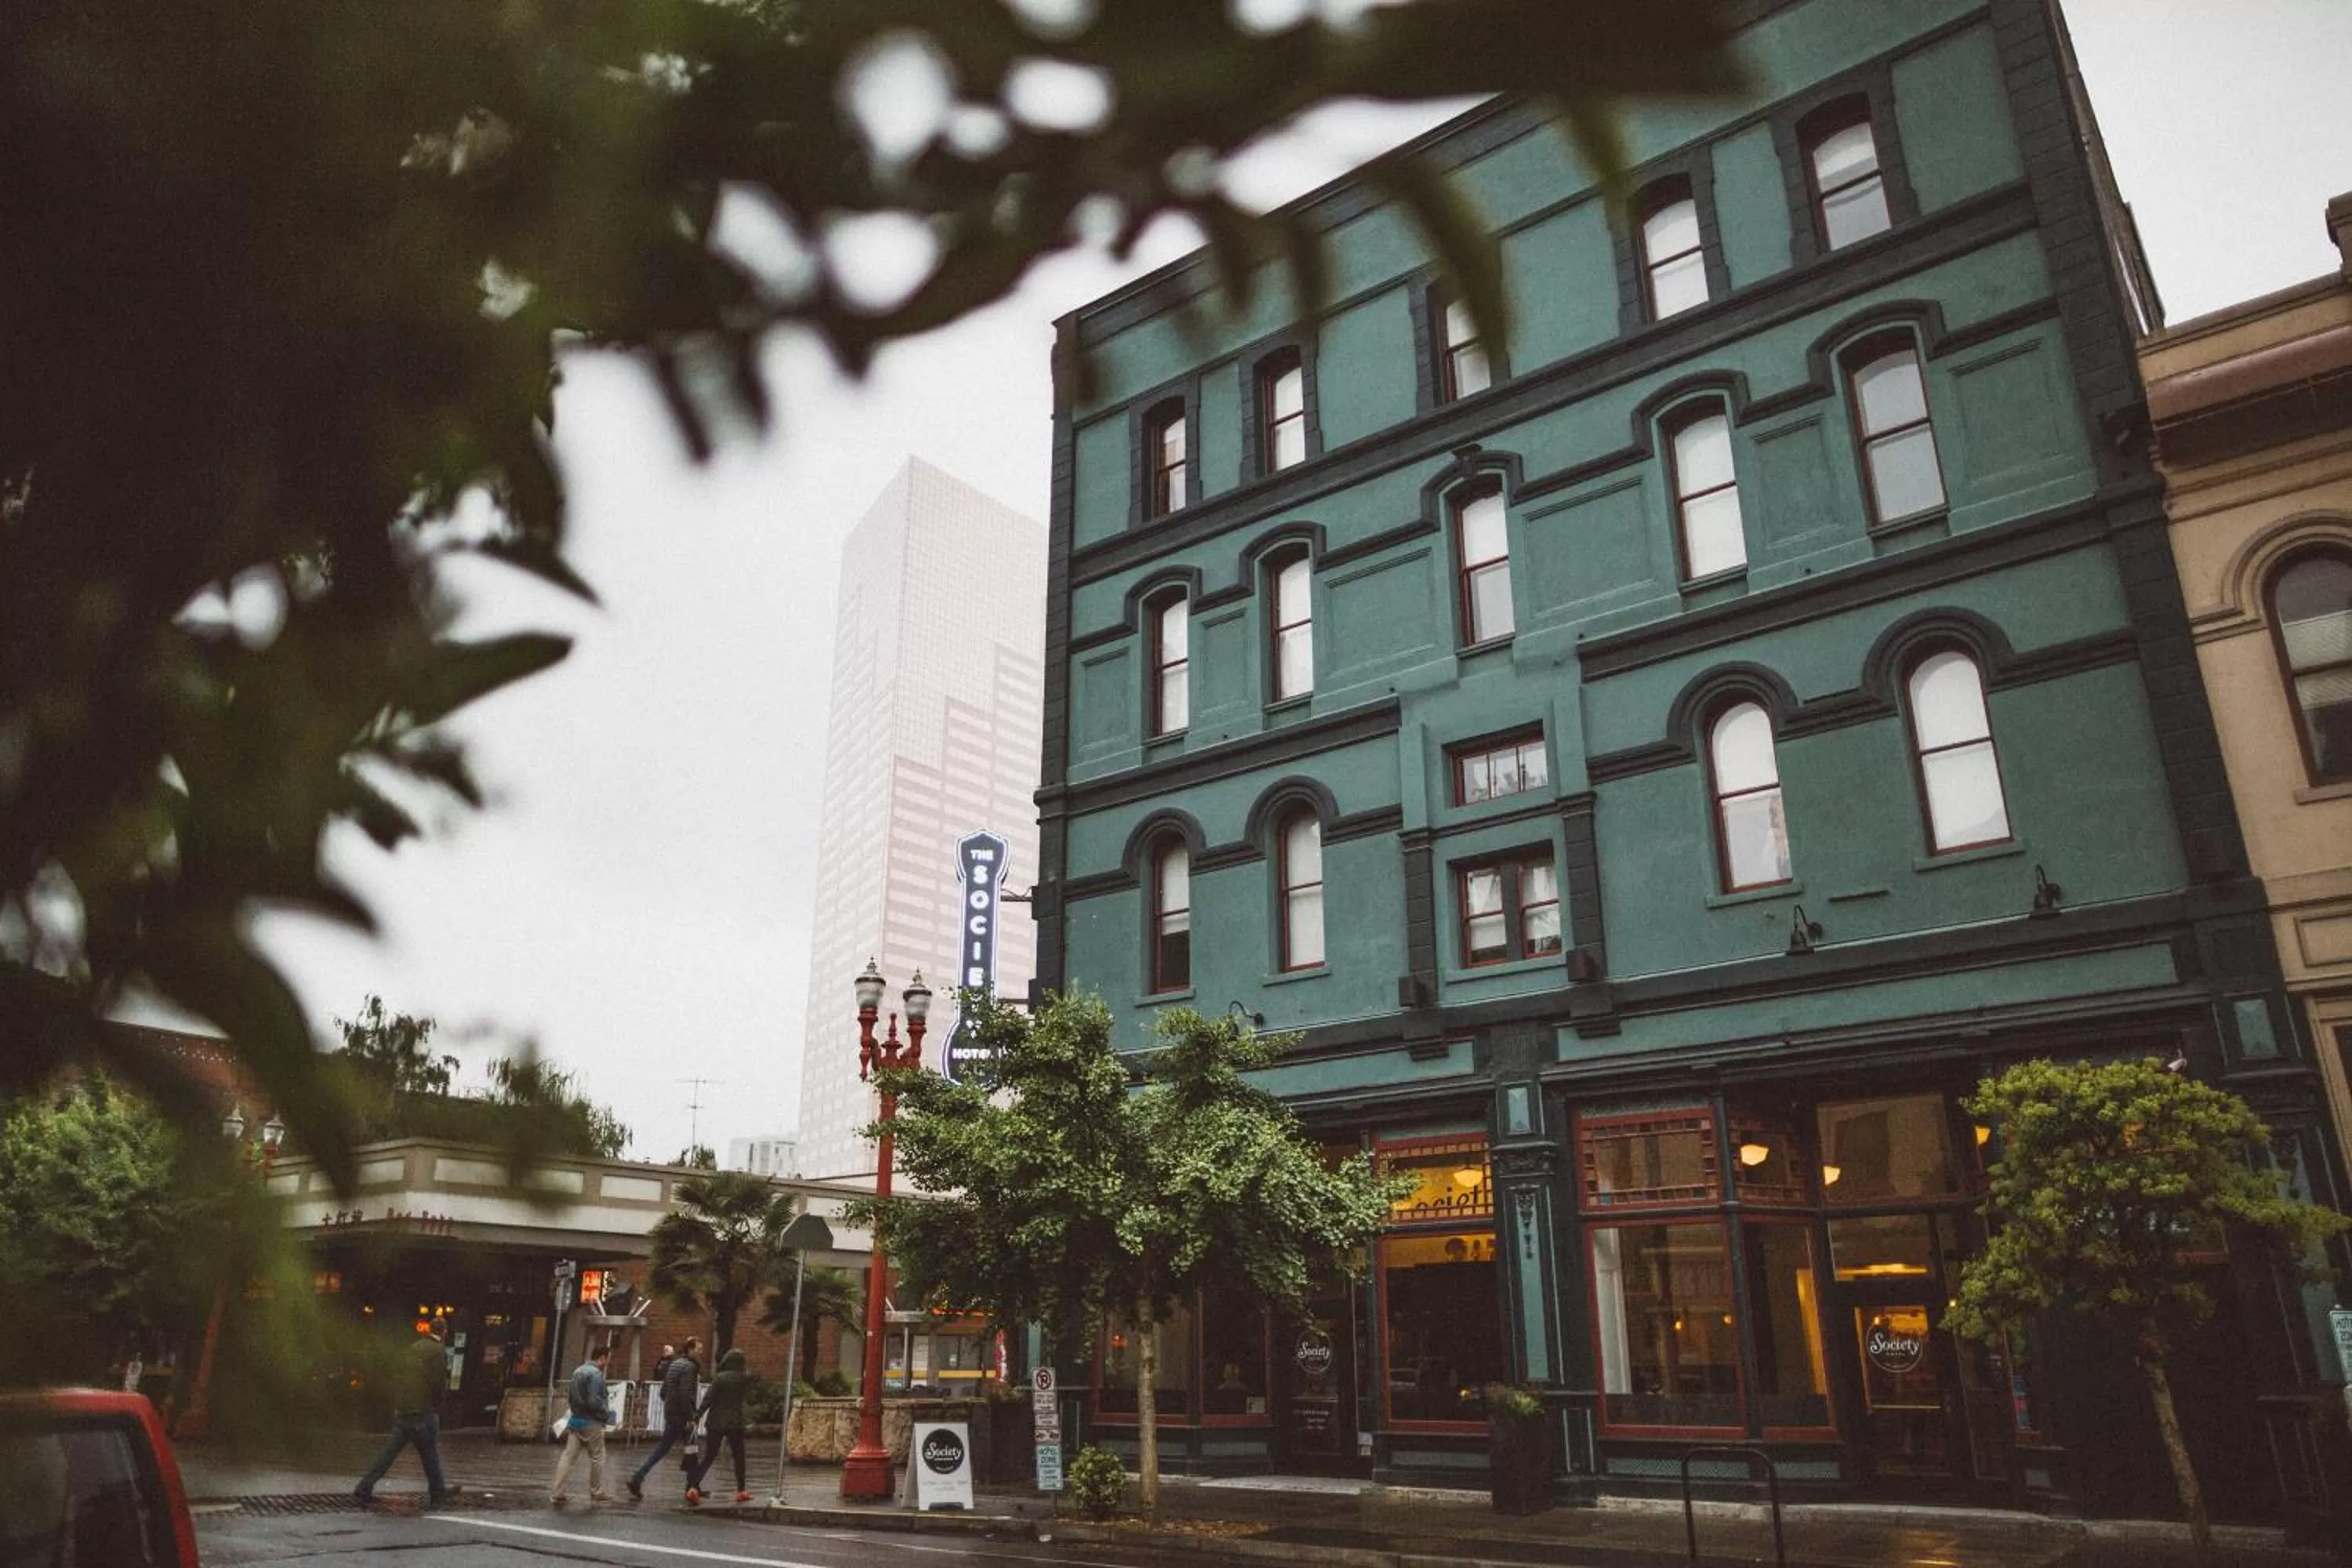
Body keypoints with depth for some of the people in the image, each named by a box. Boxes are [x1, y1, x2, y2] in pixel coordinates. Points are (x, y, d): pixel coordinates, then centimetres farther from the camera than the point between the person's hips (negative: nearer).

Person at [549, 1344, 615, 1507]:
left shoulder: (578, 1371, 10)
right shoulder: (596, 1374, -18)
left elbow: (571, 1397, 15)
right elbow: (594, 1401, -22)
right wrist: (607, 1414, -9)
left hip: (575, 1420, 8)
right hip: (591, 1423, -8)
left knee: (568, 1456, 6)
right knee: (596, 1458, 7)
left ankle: (557, 1494, 3)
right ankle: (597, 1492, 17)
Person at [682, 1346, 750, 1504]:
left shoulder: (720, 1378, -9)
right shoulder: (745, 1378, -2)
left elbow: (708, 1398, -13)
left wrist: (699, 1415, -9)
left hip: (716, 1422, 0)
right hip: (735, 1422, 0)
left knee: (709, 1457, 7)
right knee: (739, 1456, 13)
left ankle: (693, 1486, -8)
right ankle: (741, 1490, 13)